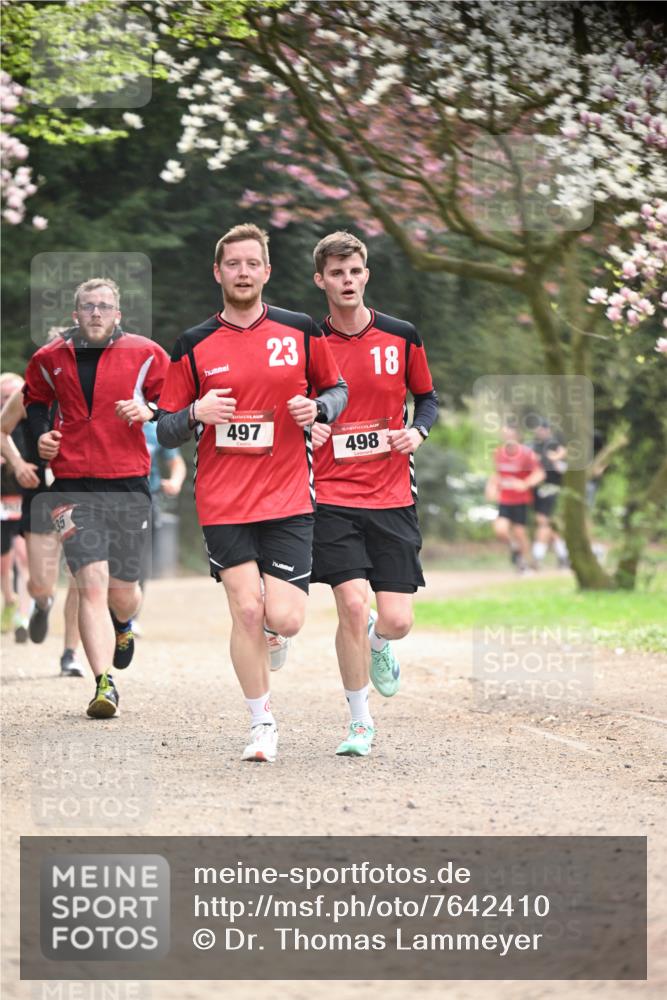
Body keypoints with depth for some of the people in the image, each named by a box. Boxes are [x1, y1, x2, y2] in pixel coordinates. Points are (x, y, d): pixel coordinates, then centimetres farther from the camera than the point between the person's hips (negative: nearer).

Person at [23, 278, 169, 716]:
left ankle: (122, 626, 48)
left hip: (129, 485, 0)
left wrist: (149, 410, -11)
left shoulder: (145, 354, 4)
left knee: (122, 591, 9)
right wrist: (41, 433, 8)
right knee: (92, 584, -14)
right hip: (74, 486, 0)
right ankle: (105, 684, -15)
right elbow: (36, 400, 26)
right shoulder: (51, 359, 9)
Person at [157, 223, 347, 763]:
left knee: (284, 620, -9)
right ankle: (263, 723, 10)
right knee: (246, 612, -8)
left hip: (289, 498, 0)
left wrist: (317, 408, -7)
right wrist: (197, 414, -16)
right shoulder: (193, 345, 3)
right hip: (223, 501, 0)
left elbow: (337, 389, 16)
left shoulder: (301, 331, 4)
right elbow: (166, 431, 6)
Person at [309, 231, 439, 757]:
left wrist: (417, 431, -5)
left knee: (397, 620, -4)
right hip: (332, 498, -2)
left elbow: (427, 397, 15)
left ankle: (377, 643, 36)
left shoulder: (402, 337, 3)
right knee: (353, 605, -15)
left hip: (393, 497, 2)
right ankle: (360, 721, 4)